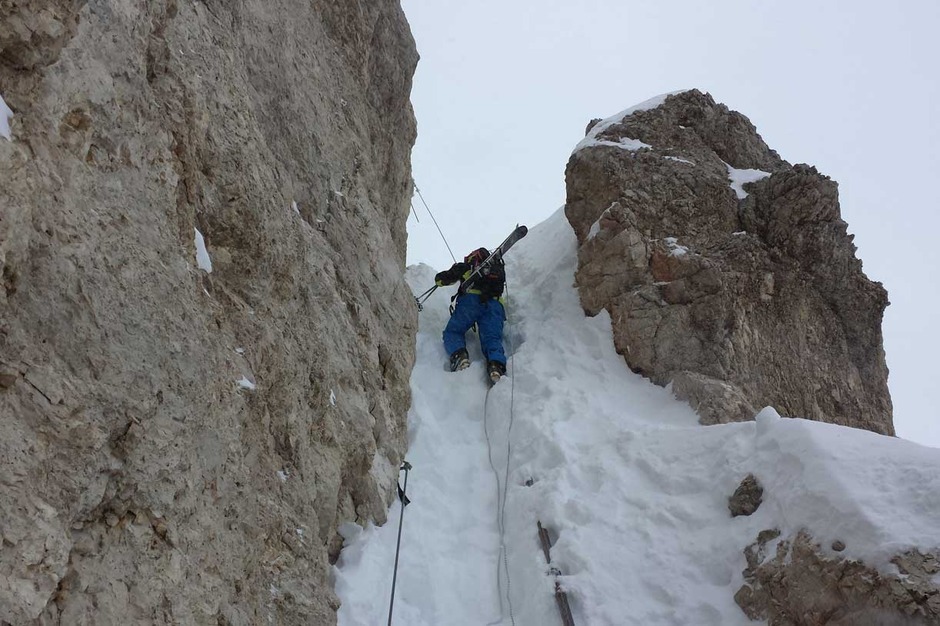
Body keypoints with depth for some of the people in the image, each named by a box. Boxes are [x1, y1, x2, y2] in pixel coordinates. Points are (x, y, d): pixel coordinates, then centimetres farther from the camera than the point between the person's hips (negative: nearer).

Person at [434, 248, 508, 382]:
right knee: (492, 338, -5)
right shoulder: (499, 267, 36)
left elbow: (440, 279, 22)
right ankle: (496, 364, -35)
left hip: (471, 299, -2)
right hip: (495, 304, 3)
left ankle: (459, 355, -26)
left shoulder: (467, 265, 24)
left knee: (452, 331, 4)